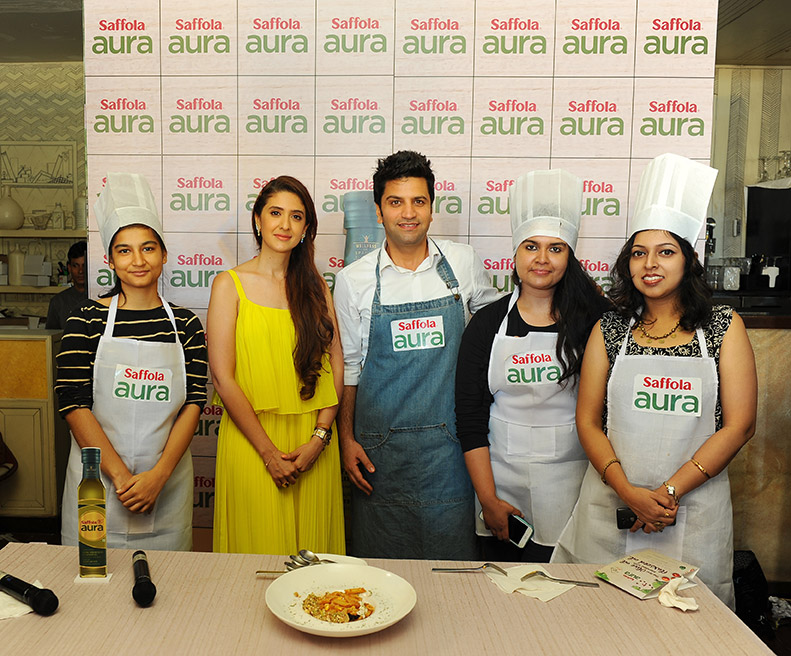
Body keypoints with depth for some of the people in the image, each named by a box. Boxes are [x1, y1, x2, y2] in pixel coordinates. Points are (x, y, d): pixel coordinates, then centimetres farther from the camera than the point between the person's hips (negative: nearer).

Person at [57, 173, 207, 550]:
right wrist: (121, 474, -13)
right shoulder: (87, 319, -2)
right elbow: (74, 404, -7)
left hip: (168, 485, 1)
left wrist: (158, 475, -13)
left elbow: (193, 404, -2)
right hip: (97, 484, -1)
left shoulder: (184, 324, 3)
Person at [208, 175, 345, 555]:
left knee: (313, 549, 11)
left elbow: (336, 365, 6)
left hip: (313, 445, 3)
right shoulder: (230, 285, -1)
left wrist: (319, 437, -5)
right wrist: (269, 451, -9)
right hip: (251, 444, -3)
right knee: (258, 551, 6)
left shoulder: (315, 286, 9)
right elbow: (222, 378, -6)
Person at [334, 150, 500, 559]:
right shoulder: (353, 280, -2)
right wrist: (346, 439, 1)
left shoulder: (464, 263, 0)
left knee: (451, 558, 9)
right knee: (382, 567, 10)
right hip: (380, 445, 0)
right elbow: (347, 366, 4)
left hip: (448, 442, 1)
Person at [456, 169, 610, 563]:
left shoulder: (594, 320, -2)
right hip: (502, 480, 1)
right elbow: (470, 417, -1)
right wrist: (488, 500, -5)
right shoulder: (488, 324, 0)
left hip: (573, 484, -1)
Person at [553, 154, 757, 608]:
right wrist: (630, 493, -11)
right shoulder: (609, 330, 5)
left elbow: (739, 425, -3)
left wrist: (670, 492, -10)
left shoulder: (724, 327, 2)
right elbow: (588, 420, 2)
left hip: (695, 509, -1)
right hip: (611, 505, 1)